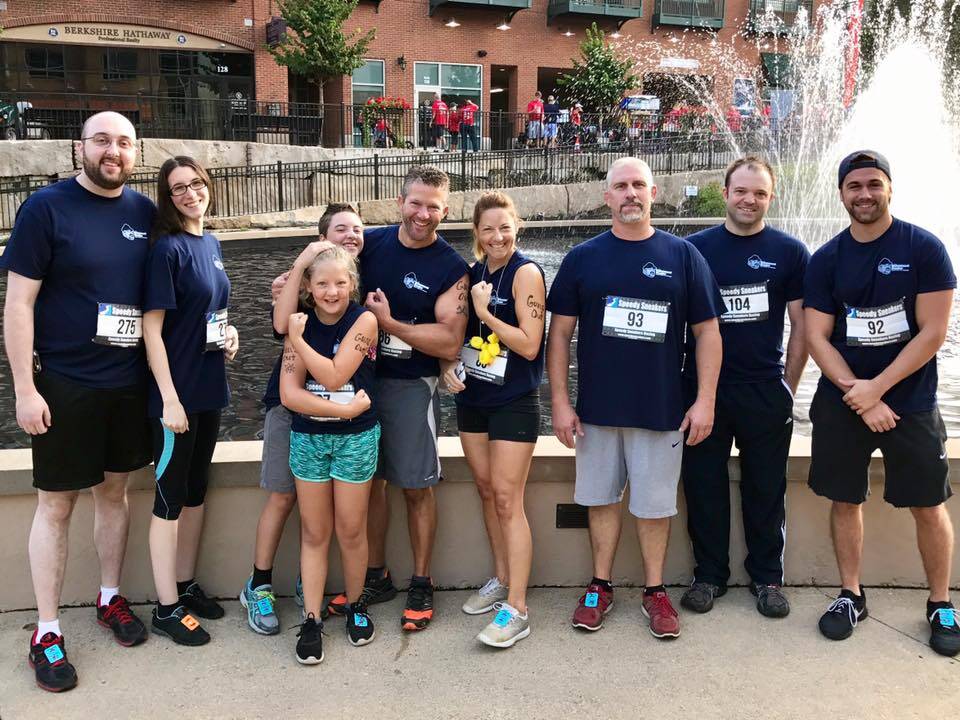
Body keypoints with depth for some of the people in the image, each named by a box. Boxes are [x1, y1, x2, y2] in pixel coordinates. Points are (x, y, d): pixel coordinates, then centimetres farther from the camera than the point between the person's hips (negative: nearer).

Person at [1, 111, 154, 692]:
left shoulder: (145, 212, 4)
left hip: (130, 382, 4)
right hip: (64, 384, -4)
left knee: (115, 489, 16)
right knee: (56, 504, 5)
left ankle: (111, 597, 34)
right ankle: (47, 631, 18)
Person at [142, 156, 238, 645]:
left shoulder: (210, 244, 9)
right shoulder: (167, 248, -14)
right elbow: (152, 329, -17)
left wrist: (228, 332, 1)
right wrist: (170, 398, -20)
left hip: (209, 387, 8)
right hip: (175, 391, -8)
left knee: (196, 490, 17)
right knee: (171, 495, 2)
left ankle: (186, 585, 32)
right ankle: (167, 608, 14)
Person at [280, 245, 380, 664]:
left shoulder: (363, 322, -9)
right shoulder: (301, 324, -2)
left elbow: (334, 376, -19)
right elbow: (289, 395, -11)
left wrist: (298, 339, -13)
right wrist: (344, 409, -18)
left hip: (356, 440, -2)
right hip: (307, 438, 2)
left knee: (351, 531, 7)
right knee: (314, 533, 7)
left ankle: (355, 606, 28)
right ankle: (311, 621, 14)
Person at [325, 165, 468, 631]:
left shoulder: (451, 269, -10)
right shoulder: (369, 243, 1)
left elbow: (450, 344, -17)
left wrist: (388, 322, -20)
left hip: (411, 387, -4)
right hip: (361, 377, 4)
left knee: (416, 487, 5)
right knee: (369, 481, 13)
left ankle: (421, 584, 21)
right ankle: (376, 577, 29)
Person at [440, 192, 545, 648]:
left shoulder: (525, 273, -11)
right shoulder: (472, 273, 8)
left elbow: (530, 346, -17)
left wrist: (486, 312, -17)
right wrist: (447, 367, 3)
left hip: (514, 401, -7)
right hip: (472, 397, 7)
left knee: (507, 500, -7)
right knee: (487, 491, 14)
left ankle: (516, 610, -1)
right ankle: (501, 581, 30)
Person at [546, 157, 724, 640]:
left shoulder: (682, 256, 2)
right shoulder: (583, 258, 3)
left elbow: (707, 332, 3)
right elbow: (559, 333, 3)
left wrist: (705, 400, -4)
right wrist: (560, 401, -3)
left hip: (662, 409, -1)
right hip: (597, 408, 1)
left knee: (654, 502, 8)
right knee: (601, 498, 11)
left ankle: (655, 591, 24)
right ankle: (601, 587, 25)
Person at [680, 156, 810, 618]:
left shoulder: (789, 252, 4)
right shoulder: (695, 248, 4)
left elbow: (801, 326, 5)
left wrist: (789, 386, 1)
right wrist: (679, 381, 2)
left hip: (765, 392, 0)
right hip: (703, 387, 1)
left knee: (767, 489, 9)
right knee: (704, 486, 7)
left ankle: (767, 577, 24)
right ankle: (709, 575, 22)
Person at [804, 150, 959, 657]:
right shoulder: (826, 260, 2)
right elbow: (816, 337, -2)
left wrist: (877, 387, -15)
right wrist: (857, 394, -13)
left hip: (911, 402, -2)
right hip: (841, 402, 2)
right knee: (844, 499, 8)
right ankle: (850, 595, 24)